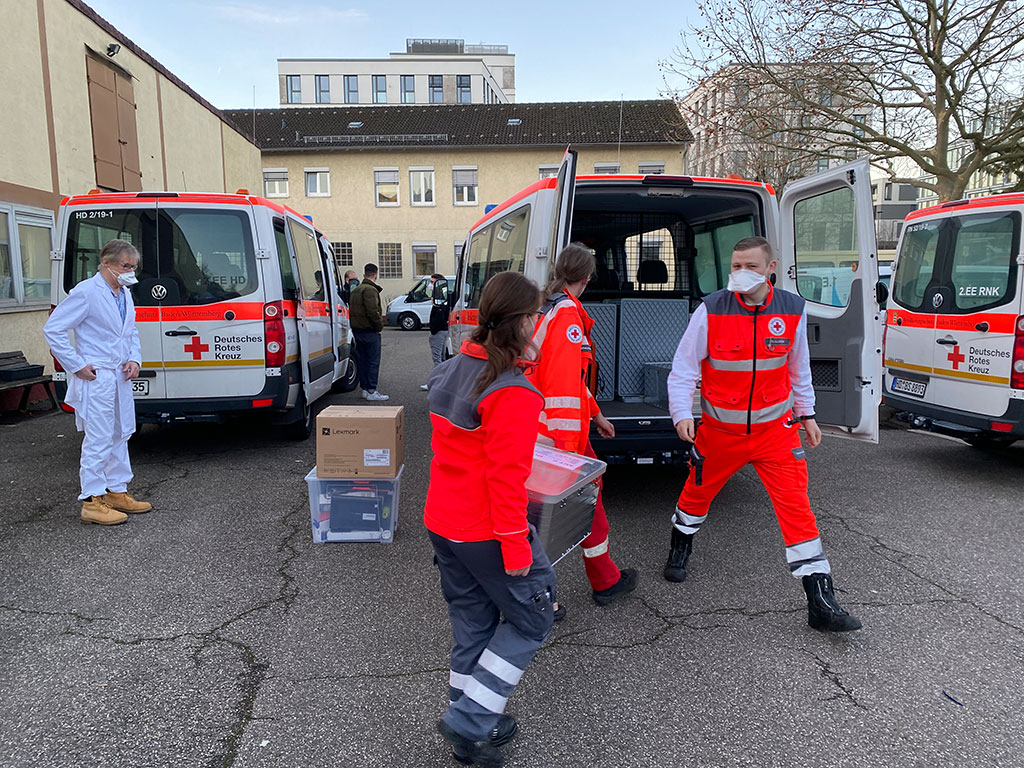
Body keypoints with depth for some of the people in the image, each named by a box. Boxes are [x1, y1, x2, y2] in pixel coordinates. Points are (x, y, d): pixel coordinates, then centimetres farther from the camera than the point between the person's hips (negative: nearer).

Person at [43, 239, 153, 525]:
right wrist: (77, 366, -15)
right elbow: (53, 329, -14)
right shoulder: (86, 293, -14)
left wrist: (134, 359, 6)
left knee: (120, 436, 15)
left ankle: (117, 493, 26)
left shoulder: (125, 293, 12)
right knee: (99, 440, -5)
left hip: (120, 378, 9)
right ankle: (92, 501, 5)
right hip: (96, 378, -9)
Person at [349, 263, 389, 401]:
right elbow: (372, 312, -22)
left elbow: (351, 310, 20)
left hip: (357, 330, 9)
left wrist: (354, 325, 19)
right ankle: (371, 391, -4)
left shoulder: (355, 290, 16)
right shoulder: (370, 290, -15)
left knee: (362, 360, 12)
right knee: (373, 361, -4)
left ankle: (365, 388, 17)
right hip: (369, 331, -9)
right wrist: (380, 326, -10)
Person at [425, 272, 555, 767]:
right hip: (486, 534, -8)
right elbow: (506, 478, -23)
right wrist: (516, 549, -16)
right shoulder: (513, 393, -24)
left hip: (441, 523, 9)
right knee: (531, 618, 13)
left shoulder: (449, 372, 4)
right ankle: (469, 719, 13)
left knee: (472, 623, 21)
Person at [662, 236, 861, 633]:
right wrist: (682, 413, -21)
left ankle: (821, 603, 1)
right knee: (697, 491, 16)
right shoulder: (711, 310, -13)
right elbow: (683, 368, -8)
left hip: (775, 427, 1)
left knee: (796, 505, -6)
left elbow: (799, 366, 12)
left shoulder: (792, 310, -4)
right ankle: (680, 547, 49)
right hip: (720, 428, -1)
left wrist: (806, 413, 16)